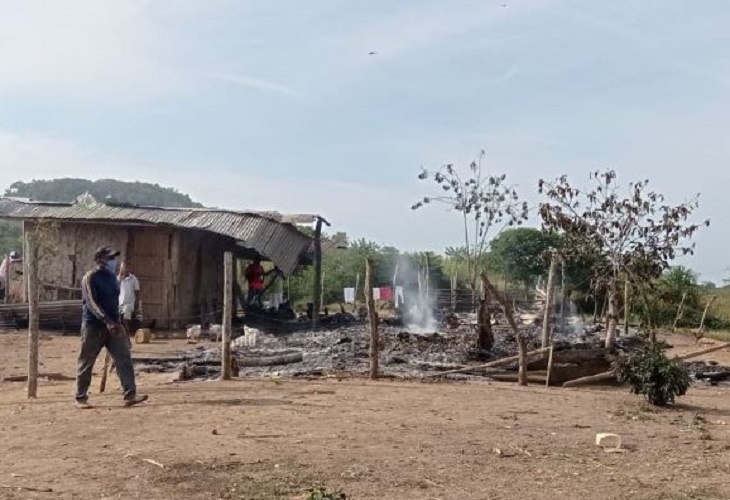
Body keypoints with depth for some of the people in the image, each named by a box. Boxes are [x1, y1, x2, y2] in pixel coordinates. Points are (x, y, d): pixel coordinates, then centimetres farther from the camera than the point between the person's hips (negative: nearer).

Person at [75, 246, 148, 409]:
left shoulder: (112, 276, 11)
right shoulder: (90, 278, -11)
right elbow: (92, 303, -22)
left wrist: (115, 321, 14)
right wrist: (107, 321, -33)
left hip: (113, 324, 6)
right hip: (93, 325, -6)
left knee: (124, 359, -4)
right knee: (86, 363, 4)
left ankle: (130, 395, -5)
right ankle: (80, 398, 15)